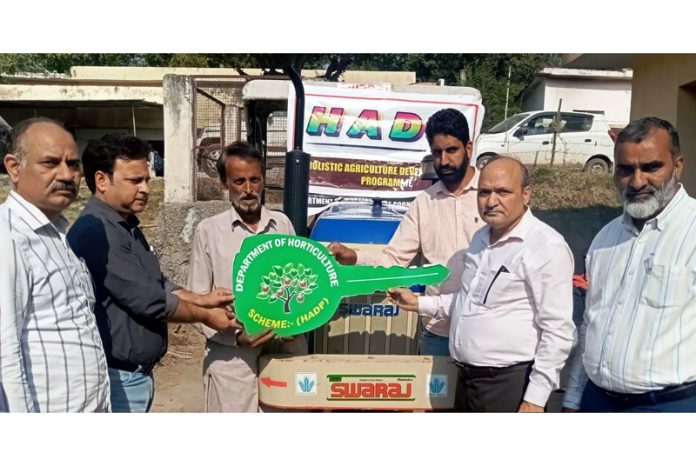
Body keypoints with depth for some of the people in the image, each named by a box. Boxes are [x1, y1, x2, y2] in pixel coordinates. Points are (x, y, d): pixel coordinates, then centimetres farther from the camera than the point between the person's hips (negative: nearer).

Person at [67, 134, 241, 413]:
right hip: (119, 376, -10)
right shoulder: (95, 231, -22)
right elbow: (148, 300, -22)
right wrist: (205, 316, -9)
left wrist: (202, 299, 3)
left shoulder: (126, 226, 10)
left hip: (136, 372, 10)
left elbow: (156, 284, 17)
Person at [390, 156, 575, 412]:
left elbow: (557, 331, -18)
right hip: (467, 378, 8)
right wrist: (419, 303, 17)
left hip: (509, 383, -8)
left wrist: (535, 398, -18)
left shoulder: (547, 246, -17)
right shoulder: (481, 237, 9)